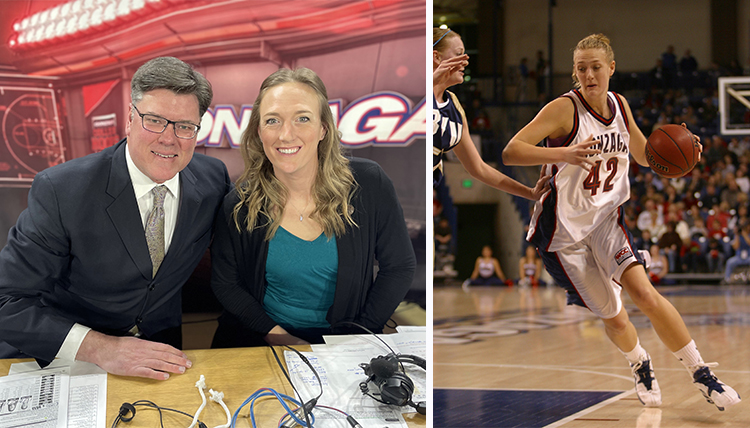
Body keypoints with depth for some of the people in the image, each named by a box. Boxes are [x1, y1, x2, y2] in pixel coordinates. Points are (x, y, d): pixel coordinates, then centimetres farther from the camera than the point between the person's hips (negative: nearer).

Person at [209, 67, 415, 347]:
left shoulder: (368, 185, -8)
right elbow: (224, 283, 2)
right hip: (258, 341, 1)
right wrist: (279, 337, -12)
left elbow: (399, 267, 1)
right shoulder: (238, 205, -6)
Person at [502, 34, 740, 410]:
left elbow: (645, 155, 18)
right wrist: (565, 154, -43)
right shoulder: (564, 109, -17)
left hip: (605, 219, 3)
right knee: (612, 316, 6)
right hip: (563, 229, -3)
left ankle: (701, 374, -8)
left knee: (644, 293, -19)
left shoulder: (619, 105, 1)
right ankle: (641, 365, 39)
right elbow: (510, 153, -28)